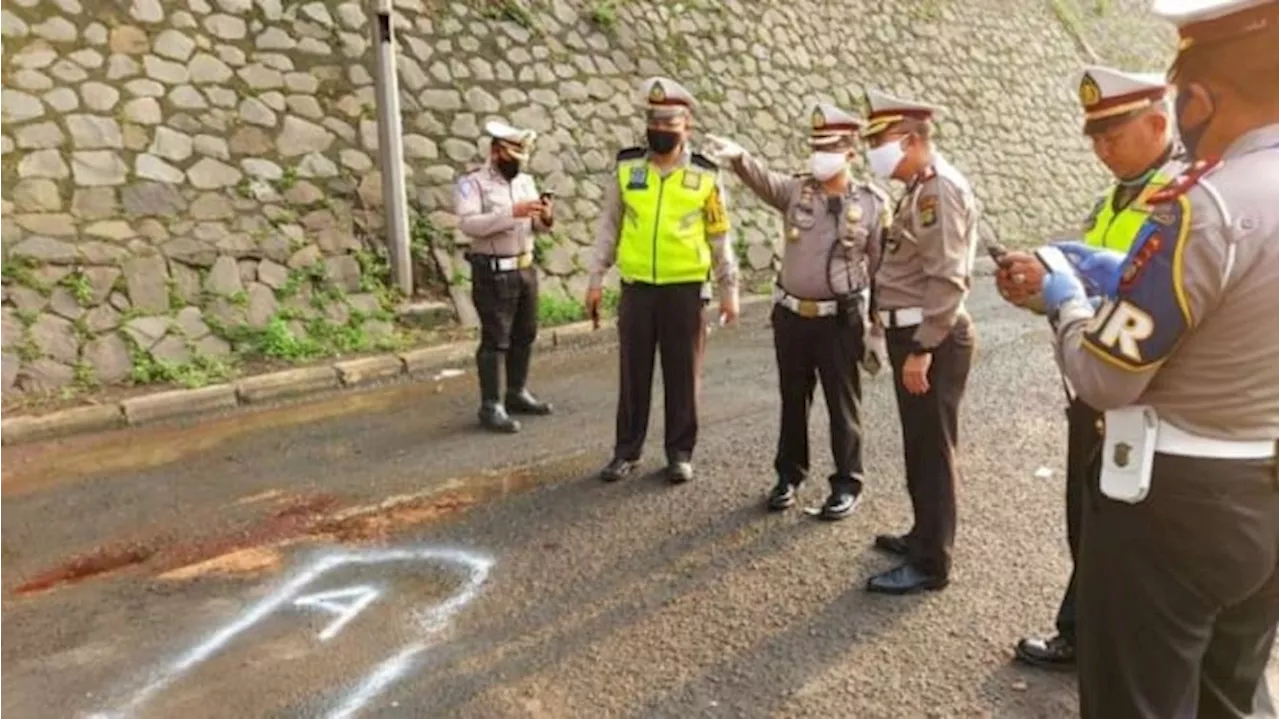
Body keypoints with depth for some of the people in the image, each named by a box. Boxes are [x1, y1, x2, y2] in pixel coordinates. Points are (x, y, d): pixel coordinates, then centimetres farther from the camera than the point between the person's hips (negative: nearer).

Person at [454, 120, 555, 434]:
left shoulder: (525, 181, 12)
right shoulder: (471, 183, -7)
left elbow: (537, 227, 12)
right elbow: (468, 224, -22)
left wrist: (546, 217, -12)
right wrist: (512, 212, -29)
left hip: (526, 269, 7)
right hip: (494, 274, -7)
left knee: (525, 335, 13)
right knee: (495, 340, -4)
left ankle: (517, 393, 28)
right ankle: (491, 407, 3)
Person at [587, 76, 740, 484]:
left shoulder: (705, 175, -1)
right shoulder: (626, 168, 3)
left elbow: (720, 238, 4)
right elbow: (609, 227, 7)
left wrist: (729, 291, 3)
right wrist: (595, 280, 5)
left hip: (685, 290, -1)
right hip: (636, 289, 1)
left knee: (682, 374, 7)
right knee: (633, 373, 9)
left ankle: (680, 452, 21)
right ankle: (627, 451, 22)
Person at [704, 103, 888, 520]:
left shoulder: (872, 203, -3)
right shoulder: (795, 191, 2)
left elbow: (882, 267, 1)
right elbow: (762, 179, -19)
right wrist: (738, 156, -41)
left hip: (841, 321, -2)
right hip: (791, 315, 3)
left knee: (843, 405, 7)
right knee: (792, 400, 14)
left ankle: (847, 484, 22)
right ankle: (789, 475, 30)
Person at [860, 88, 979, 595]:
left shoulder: (942, 189, -16)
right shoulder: (922, 188, 16)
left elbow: (947, 281, -23)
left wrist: (922, 350, -23)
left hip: (931, 341, -10)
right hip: (912, 335, 10)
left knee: (932, 451, -1)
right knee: (919, 447, 18)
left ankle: (930, 563, 9)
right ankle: (925, 535, 33)